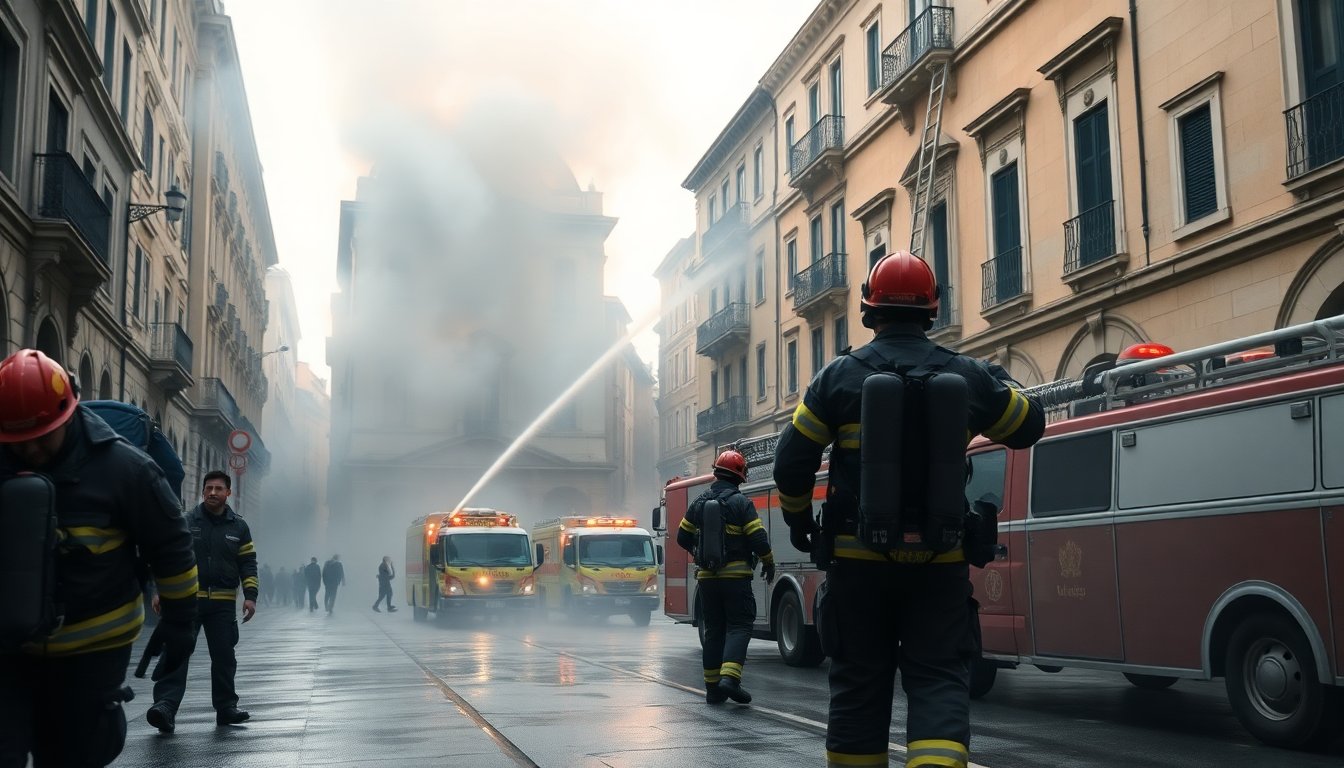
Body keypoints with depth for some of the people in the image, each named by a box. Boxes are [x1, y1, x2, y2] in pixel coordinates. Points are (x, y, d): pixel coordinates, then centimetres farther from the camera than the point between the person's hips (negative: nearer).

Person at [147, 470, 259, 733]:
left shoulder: (239, 526, 9)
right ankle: (165, 705, -17)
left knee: (224, 656, 7)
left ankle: (226, 707, 18)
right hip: (187, 600, -2)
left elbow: (248, 564, 9)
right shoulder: (186, 522, 4)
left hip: (224, 604, 2)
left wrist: (250, 596, -2)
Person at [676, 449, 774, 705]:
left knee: (713, 630, 11)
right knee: (739, 626, -1)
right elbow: (758, 538, -12)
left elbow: (683, 537, 15)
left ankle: (712, 687, 10)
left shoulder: (699, 502, 8)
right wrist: (768, 563, 5)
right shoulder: (741, 503, -9)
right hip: (736, 576, -5)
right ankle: (730, 677, -20)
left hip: (707, 576, 5)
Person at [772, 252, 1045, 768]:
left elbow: (792, 461, -2)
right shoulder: (966, 376, 1)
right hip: (939, 560, 0)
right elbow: (1029, 426, 15)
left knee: (859, 682, 10)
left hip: (858, 557, 0)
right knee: (939, 681, 1)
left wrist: (797, 518, 15)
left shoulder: (839, 376, -2)